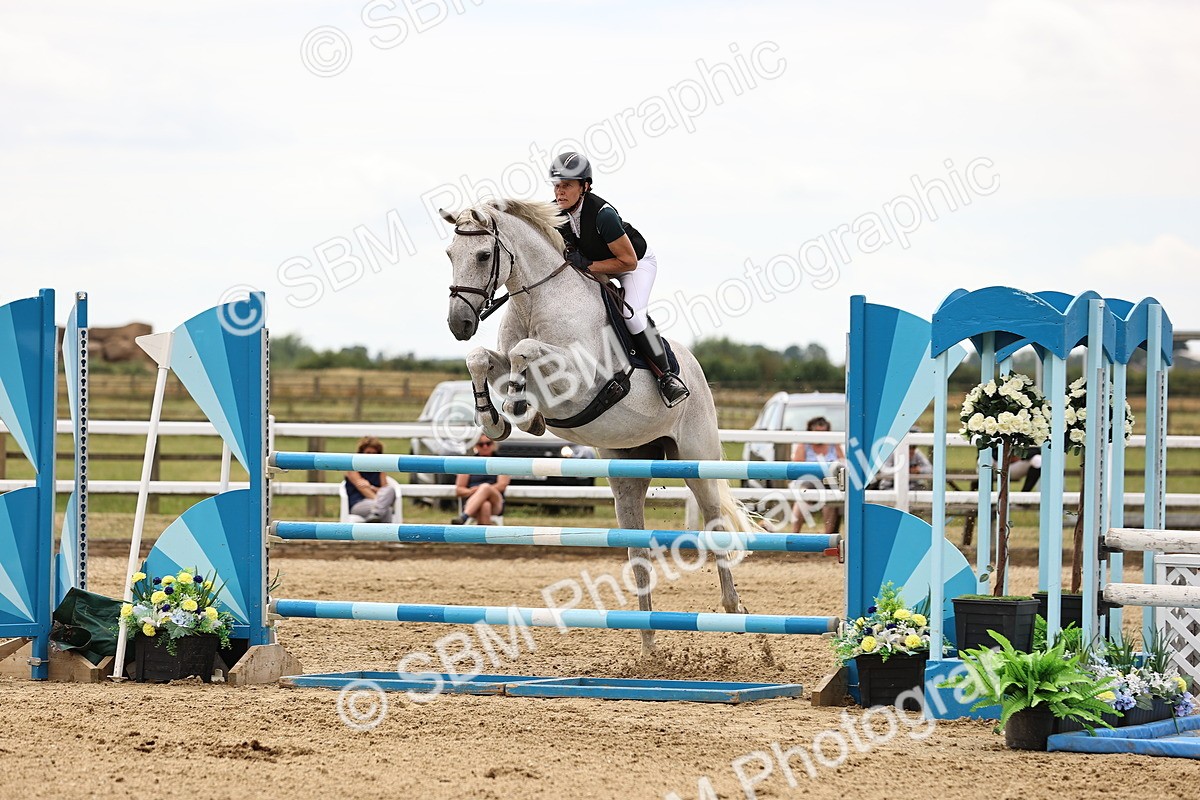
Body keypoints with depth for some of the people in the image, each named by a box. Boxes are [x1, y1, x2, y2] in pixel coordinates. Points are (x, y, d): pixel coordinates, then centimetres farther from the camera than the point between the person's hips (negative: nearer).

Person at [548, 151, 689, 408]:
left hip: (638, 261, -7)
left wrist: (588, 266, -36)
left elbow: (628, 261, -30)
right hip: (592, 264, 8)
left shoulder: (602, 213, -37)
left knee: (632, 314, -27)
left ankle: (666, 376, -14)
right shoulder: (556, 213, -18)